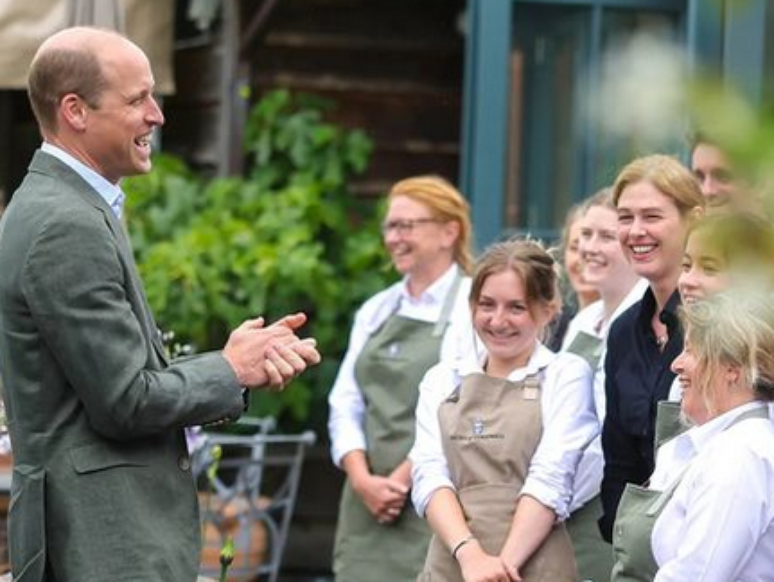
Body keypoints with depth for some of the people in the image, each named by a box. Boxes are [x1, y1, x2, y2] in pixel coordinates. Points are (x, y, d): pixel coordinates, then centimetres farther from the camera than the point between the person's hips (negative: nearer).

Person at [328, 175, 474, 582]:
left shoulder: (473, 307, -5)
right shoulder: (376, 310, 16)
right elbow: (345, 404, 11)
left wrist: (401, 479, -13)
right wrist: (363, 480, -4)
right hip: (367, 507, 6)